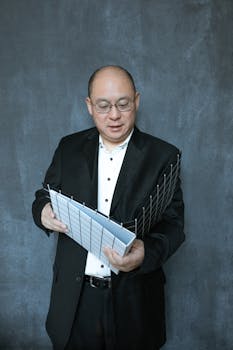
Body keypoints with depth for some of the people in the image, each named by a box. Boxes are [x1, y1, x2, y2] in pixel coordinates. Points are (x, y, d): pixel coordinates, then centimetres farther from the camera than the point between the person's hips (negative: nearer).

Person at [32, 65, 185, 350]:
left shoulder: (163, 155, -5)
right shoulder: (69, 147, 3)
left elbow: (173, 224, -7)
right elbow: (43, 196, 10)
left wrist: (146, 253, -26)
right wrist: (44, 212, -14)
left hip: (133, 299, -1)